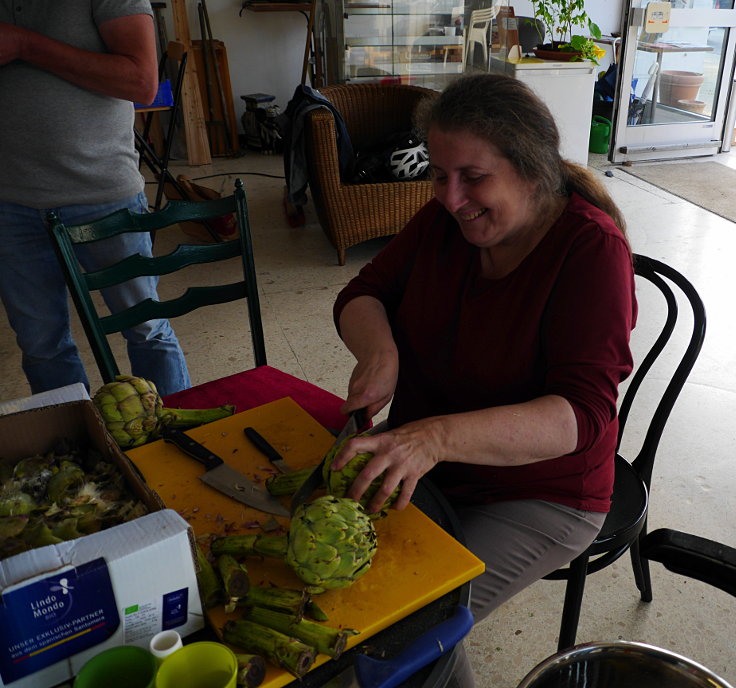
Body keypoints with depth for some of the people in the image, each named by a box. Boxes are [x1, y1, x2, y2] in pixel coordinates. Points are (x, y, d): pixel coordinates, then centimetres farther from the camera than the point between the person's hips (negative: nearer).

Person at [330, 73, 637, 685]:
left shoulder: (591, 248, -20)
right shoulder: (445, 220, -3)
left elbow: (583, 414, -29)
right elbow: (361, 295, 5)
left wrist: (437, 436, -43)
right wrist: (378, 348, -19)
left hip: (539, 496, -5)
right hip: (427, 467, 6)